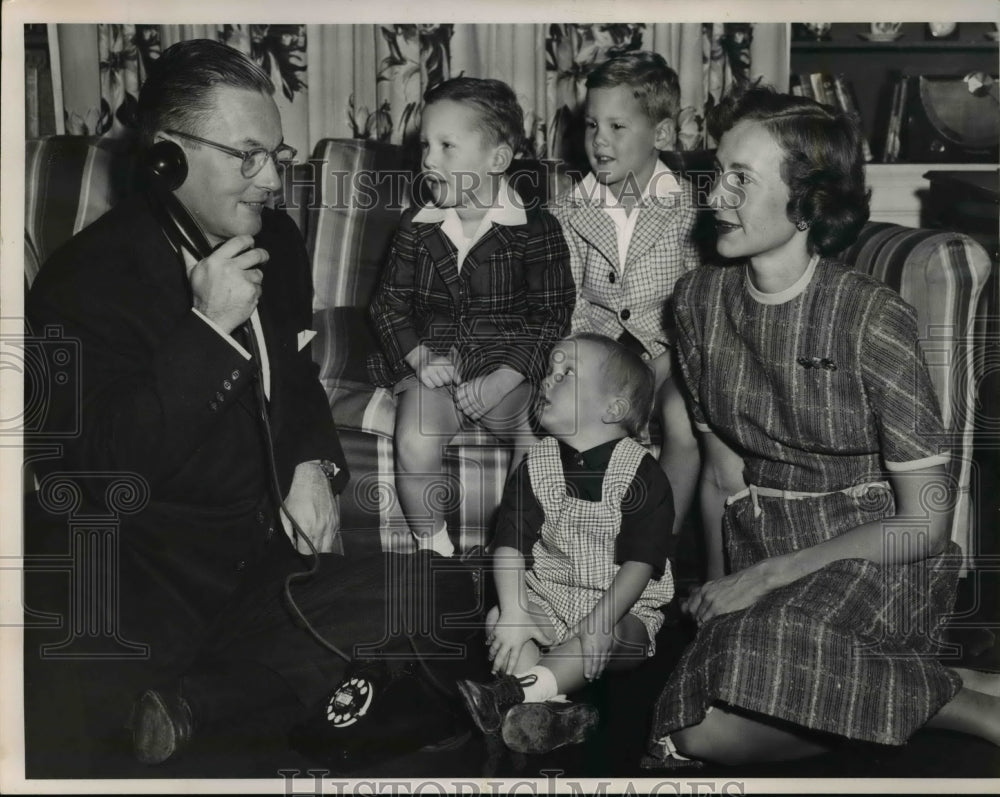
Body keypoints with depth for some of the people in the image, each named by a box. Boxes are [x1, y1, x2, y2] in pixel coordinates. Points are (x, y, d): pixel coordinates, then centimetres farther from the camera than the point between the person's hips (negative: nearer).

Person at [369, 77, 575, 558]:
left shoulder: (535, 230, -3)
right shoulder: (416, 229, 6)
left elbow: (551, 316, -4)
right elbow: (390, 302, 10)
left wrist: (502, 379, -15)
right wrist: (419, 357, -9)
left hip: (509, 368, -1)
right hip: (432, 363, 2)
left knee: (543, 439, -26)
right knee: (415, 443, -26)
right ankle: (434, 550, -2)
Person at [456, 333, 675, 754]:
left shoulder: (642, 473, -11)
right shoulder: (536, 464, 0)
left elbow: (639, 563, -16)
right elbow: (510, 544, -7)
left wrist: (599, 622, -28)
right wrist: (515, 613, -22)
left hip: (621, 607, -4)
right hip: (548, 597, 4)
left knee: (613, 638, -33)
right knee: (497, 621, -20)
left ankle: (509, 693, -46)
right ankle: (552, 709, -39)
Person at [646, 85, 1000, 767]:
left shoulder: (871, 316, -14)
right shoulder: (701, 297, 2)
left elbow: (924, 524, -11)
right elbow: (723, 473, 8)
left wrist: (770, 574, -14)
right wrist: (720, 586, -3)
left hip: (871, 559, -6)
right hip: (756, 546, 6)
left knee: (716, 733, -28)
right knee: (690, 730, -18)